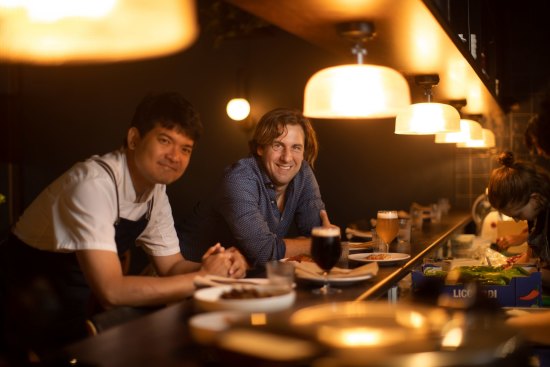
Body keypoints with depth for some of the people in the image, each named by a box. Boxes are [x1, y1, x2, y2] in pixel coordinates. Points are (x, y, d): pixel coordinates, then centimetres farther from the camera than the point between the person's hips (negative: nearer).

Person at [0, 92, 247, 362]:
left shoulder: (156, 189, 0)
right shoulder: (94, 183, -27)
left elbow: (171, 266, 6)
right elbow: (112, 292, -33)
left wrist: (220, 267, -14)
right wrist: (202, 277, -25)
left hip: (88, 309, 8)